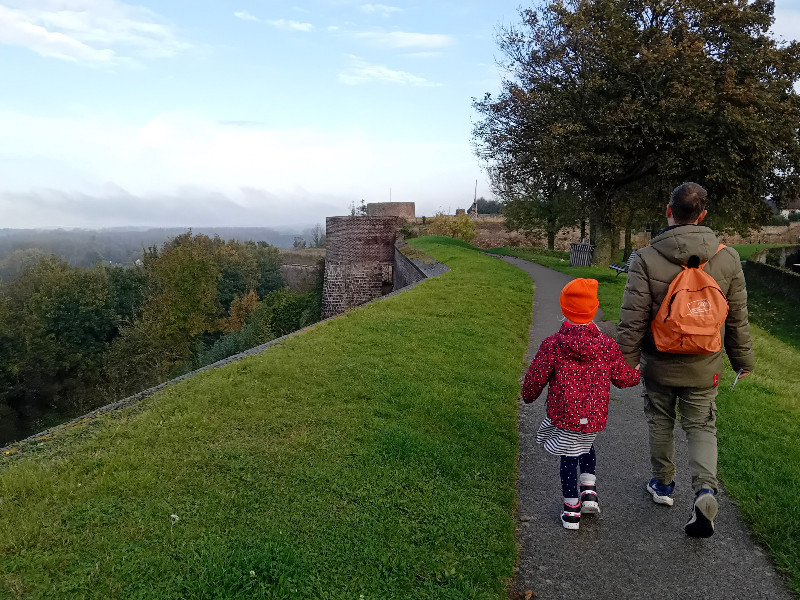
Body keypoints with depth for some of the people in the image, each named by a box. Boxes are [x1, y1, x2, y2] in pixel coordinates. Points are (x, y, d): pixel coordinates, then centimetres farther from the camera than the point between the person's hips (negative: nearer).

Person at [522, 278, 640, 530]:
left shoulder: (552, 344, -12)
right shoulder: (607, 345, -5)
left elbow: (536, 377, -6)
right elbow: (623, 378, 5)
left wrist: (528, 395, 14)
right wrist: (637, 371, 27)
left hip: (564, 415, -3)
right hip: (594, 416, 3)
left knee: (569, 458, 10)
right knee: (586, 448, 30)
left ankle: (571, 511, 19)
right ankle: (589, 492, 21)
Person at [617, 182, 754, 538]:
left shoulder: (646, 259, -16)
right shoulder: (728, 258, -6)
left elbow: (632, 320, -15)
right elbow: (738, 318, 2)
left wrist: (627, 362, -5)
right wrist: (743, 359, 14)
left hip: (659, 364, -1)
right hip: (704, 367, 1)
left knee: (660, 424, 19)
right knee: (702, 428, 13)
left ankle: (663, 484, 34)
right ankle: (705, 490, -7)